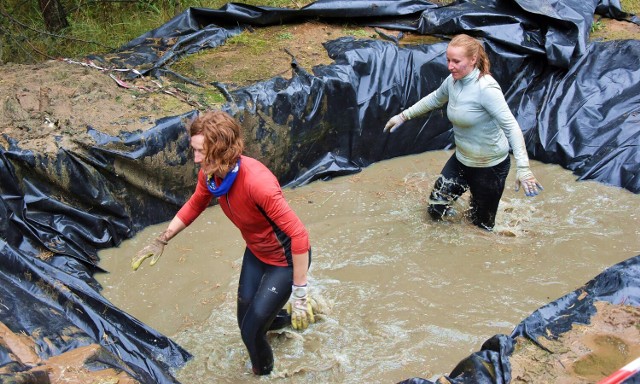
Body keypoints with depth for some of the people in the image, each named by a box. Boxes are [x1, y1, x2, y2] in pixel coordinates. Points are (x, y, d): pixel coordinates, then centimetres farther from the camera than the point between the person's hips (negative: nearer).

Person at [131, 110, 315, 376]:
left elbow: (299, 236, -35)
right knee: (246, 320, 20)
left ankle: (264, 372, 34)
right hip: (256, 253, 7)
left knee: (251, 331, 1)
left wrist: (299, 296, -31)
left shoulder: (257, 183, -39)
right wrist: (162, 241, 1)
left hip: (285, 260, -7)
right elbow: (194, 206, 7)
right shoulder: (210, 174, -16)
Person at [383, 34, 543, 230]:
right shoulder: (452, 81, -6)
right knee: (436, 209, 12)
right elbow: (434, 99, 16)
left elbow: (510, 126, -32)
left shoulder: (486, 88, -28)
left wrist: (523, 168, -41)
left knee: (481, 225, 11)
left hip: (490, 166, -6)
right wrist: (403, 116, 19)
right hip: (461, 160, 6)